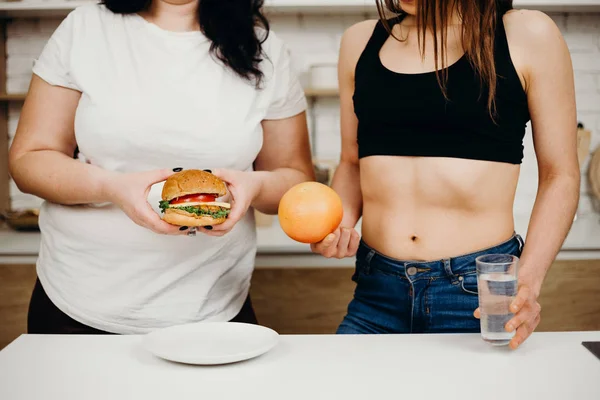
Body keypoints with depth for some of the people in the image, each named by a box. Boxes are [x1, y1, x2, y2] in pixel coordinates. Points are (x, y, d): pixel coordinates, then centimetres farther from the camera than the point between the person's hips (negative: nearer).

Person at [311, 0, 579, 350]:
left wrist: (528, 282, -11)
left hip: (479, 292, -3)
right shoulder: (361, 42, 9)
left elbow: (560, 176, 1)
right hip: (377, 293, 3)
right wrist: (339, 223, -2)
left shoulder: (528, 36, -1)